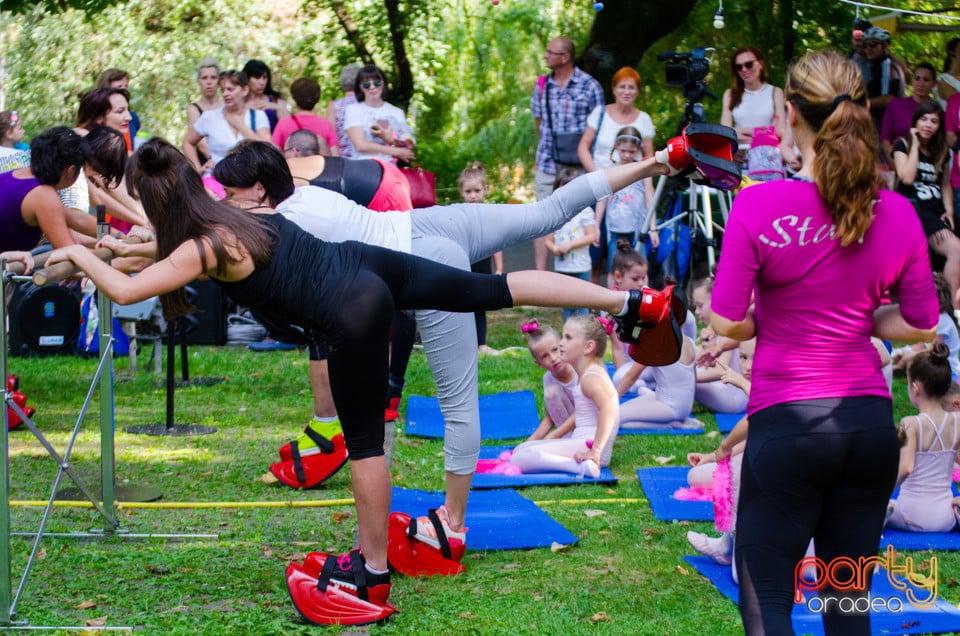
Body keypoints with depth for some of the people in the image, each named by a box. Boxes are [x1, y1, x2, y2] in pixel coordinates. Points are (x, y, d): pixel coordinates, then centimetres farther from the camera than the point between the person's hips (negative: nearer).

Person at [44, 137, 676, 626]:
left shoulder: (205, 248, -6)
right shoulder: (242, 211, 14)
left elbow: (124, 290, -10)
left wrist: (80, 253, 8)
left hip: (353, 311, -7)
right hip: (372, 262, 7)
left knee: (365, 441, 3)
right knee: (497, 287, 11)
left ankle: (374, 572, 14)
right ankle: (627, 301, 11)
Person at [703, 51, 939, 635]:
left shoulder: (760, 205, -12)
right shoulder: (898, 214, -1)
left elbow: (727, 322, -11)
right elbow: (922, 326, 7)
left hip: (788, 423, -4)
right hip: (871, 422, 4)